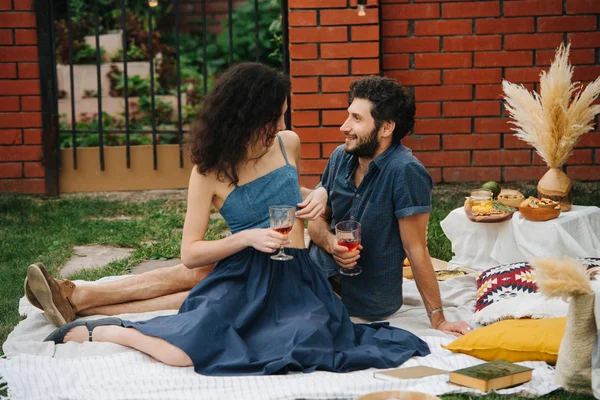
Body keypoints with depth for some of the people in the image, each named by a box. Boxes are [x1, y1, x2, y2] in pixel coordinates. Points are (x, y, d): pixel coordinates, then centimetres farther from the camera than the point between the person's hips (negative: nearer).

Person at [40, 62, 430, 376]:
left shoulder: (289, 144, 6)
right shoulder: (210, 171, -5)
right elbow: (190, 254, -6)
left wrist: (319, 195, 9)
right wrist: (247, 238, -19)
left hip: (295, 276, 3)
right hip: (242, 279, -3)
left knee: (306, 352, -33)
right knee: (183, 353, -28)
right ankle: (92, 331, -1)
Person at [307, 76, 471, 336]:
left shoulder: (405, 172, -21)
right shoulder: (340, 158, 0)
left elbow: (416, 249, -17)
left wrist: (437, 319, -14)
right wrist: (330, 242, -13)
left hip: (368, 303, -7)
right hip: (321, 274, 7)